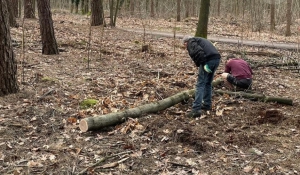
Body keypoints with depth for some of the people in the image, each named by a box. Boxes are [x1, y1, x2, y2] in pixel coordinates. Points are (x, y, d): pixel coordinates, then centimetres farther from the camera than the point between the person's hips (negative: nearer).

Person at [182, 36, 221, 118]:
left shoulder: (191, 42, 8)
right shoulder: (200, 40, 35)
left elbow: (198, 51, -13)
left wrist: (204, 63, -17)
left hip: (208, 60, -8)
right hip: (217, 59, 8)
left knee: (200, 84, -4)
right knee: (208, 83, 23)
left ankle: (196, 110, -8)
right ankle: (207, 104, 32)